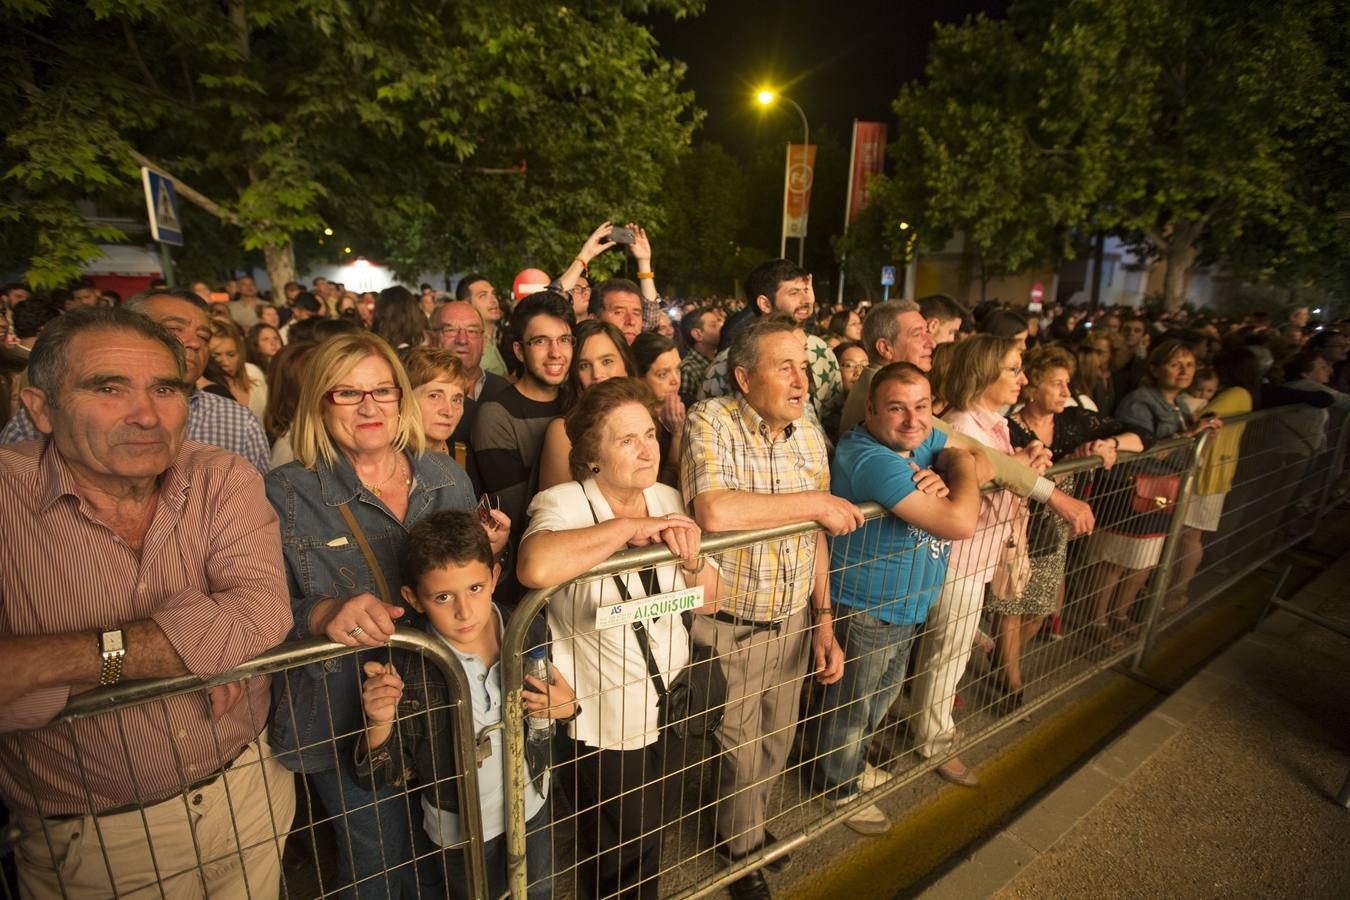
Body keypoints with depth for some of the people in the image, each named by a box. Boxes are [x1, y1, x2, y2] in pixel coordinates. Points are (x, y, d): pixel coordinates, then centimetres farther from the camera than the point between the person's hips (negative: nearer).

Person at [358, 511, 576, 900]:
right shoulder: (406, 669, -27)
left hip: (533, 808, 3)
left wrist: (568, 706, -22)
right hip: (462, 831, -3)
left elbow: (559, 697, 0)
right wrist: (380, 724, -35)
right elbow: (387, 777, -17)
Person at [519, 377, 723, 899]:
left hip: (669, 706, 6)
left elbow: (709, 602, 0)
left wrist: (691, 560, -21)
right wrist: (628, 528, -35)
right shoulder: (562, 504, -21)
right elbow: (536, 568, -45)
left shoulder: (667, 499, -3)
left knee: (652, 836, 30)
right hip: (603, 723, -5)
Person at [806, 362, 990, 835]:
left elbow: (979, 462, 2)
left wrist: (961, 464, -20)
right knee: (847, 708, 15)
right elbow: (959, 522, -36)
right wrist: (962, 470, -18)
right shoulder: (870, 459, -32)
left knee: (879, 699, 29)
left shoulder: (922, 439, -1)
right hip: (862, 611, -9)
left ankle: (852, 765, 55)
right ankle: (840, 790, 41)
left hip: (906, 605, 10)